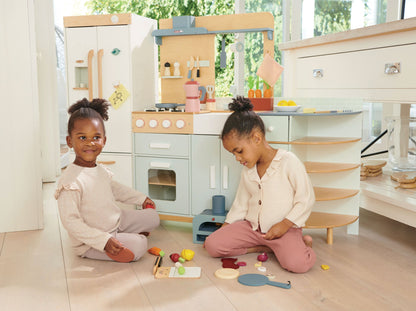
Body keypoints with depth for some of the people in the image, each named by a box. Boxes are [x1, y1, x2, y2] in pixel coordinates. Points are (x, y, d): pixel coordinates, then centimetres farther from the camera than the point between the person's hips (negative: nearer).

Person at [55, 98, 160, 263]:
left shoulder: (100, 169, -1)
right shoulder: (70, 181, -29)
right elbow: (70, 221, -28)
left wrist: (141, 198, 26)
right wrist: (103, 240, -31)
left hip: (117, 220, 9)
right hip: (90, 241, -8)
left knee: (152, 217, 12)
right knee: (139, 245, -21)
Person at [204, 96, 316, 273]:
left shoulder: (288, 162, -12)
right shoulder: (247, 171, 9)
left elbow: (306, 199, -11)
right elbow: (240, 205, 17)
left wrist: (284, 225, -17)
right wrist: (224, 228, 11)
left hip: (284, 229, -7)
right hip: (251, 226, 7)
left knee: (298, 263, -34)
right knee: (212, 245, -12)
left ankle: (301, 244, 0)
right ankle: (266, 247, -4)